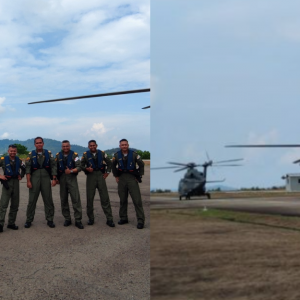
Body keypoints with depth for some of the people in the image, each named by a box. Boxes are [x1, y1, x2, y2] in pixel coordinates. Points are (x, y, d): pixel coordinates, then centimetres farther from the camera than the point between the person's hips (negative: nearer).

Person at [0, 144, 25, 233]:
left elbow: (24, 169, 24)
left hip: (16, 182, 5)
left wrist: (21, 176, 9)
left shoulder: (19, 160, 8)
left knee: (15, 205, 9)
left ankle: (11, 223, 19)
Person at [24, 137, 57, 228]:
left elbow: (53, 166, 3)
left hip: (46, 178, 1)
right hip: (34, 179, -1)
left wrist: (54, 179, -4)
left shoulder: (48, 153, 5)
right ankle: (29, 220, 13)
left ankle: (50, 220, 12)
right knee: (32, 200, 3)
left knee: (48, 200, 3)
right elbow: (28, 168, -1)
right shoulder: (31, 154, 3)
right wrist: (28, 181, -8)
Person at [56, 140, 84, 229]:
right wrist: (56, 178, 3)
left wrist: (71, 171, -23)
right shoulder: (58, 155, 8)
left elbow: (79, 167, -8)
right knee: (63, 200, 7)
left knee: (76, 199, -8)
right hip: (62, 178, 3)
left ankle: (78, 220, -4)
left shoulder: (74, 155, -1)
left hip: (72, 178, -3)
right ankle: (67, 219, 18)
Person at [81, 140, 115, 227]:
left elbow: (109, 163, 15)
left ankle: (109, 219, 0)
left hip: (100, 175, 0)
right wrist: (87, 169, -15)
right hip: (90, 176, 0)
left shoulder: (102, 153, 7)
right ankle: (91, 218, 16)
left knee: (105, 198, -3)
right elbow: (81, 166, 4)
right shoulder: (85, 155, 4)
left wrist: (107, 172, 5)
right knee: (89, 198, 3)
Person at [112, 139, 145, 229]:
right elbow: (113, 166, 18)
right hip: (121, 178, 3)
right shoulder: (117, 155, 3)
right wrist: (116, 176, 12)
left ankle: (140, 220, -5)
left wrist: (139, 176, 1)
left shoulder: (133, 154, -5)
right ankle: (123, 218, 20)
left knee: (137, 200, -7)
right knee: (122, 200, 9)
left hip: (132, 177, -3)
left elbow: (141, 165, 3)